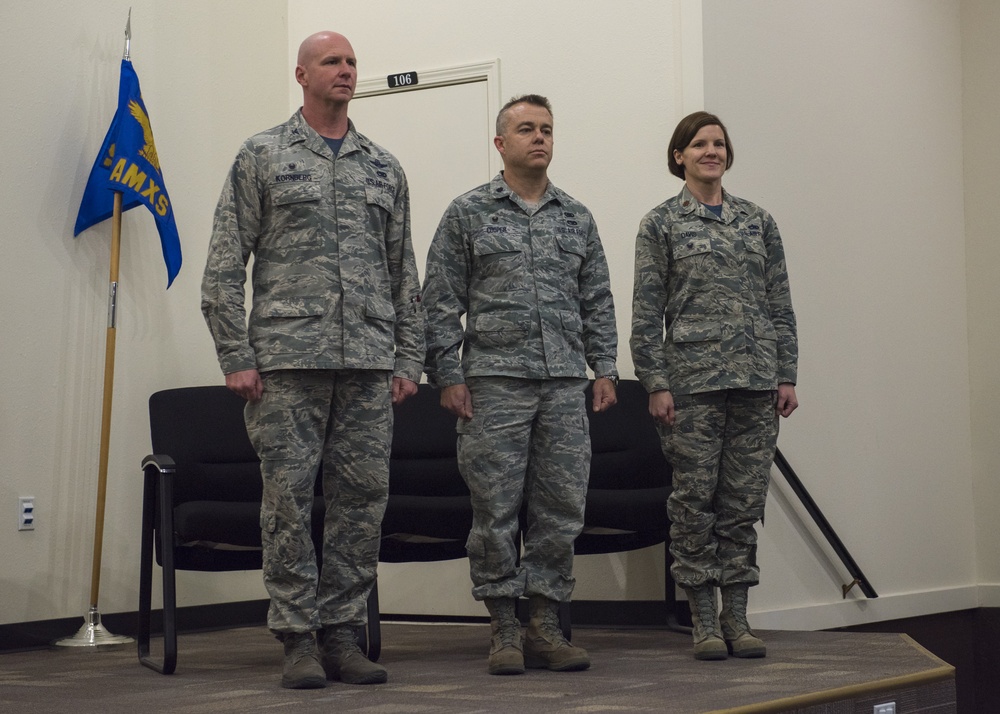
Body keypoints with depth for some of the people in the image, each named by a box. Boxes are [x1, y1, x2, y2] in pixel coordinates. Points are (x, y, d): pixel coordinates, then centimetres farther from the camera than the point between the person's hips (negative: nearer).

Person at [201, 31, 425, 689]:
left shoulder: (384, 168, 15)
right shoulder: (262, 157, 5)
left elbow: (404, 273, 16)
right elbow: (225, 265, 1)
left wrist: (408, 360, 8)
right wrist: (236, 357, -7)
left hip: (369, 363, 3)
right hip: (288, 359, -3)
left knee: (363, 498, 3)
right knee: (289, 498, -3)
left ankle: (341, 631, 12)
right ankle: (298, 637, 5)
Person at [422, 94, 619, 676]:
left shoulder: (577, 218, 15)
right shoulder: (468, 214, 5)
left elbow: (597, 301, 16)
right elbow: (442, 303, 2)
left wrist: (605, 369, 7)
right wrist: (448, 375, -5)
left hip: (565, 386, 3)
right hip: (495, 382, -3)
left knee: (562, 509, 2)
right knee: (496, 509, -2)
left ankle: (546, 626, 11)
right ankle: (505, 629, 7)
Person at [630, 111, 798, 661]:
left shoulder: (757, 221, 13)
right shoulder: (661, 223, 4)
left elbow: (780, 303, 13)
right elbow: (646, 311, 0)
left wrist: (786, 374, 6)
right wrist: (656, 383, -7)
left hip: (754, 383, 3)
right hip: (692, 380, -3)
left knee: (744, 502, 5)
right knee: (695, 501, -1)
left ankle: (736, 617, 12)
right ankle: (704, 621, 7)